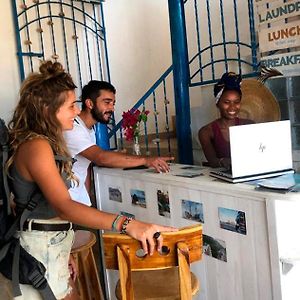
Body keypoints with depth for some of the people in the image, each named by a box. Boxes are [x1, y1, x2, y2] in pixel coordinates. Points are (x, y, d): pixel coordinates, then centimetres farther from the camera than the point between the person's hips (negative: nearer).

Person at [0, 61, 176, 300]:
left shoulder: (45, 142, 9)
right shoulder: (36, 146, -22)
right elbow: (64, 206, -34)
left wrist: (62, 253, 15)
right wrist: (126, 224, -45)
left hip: (50, 247, 9)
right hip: (38, 251, -9)